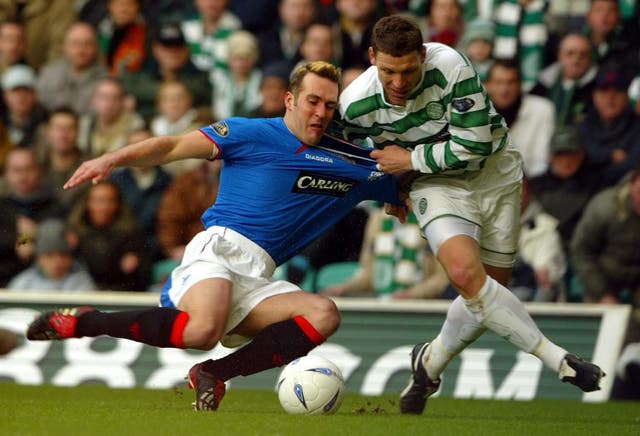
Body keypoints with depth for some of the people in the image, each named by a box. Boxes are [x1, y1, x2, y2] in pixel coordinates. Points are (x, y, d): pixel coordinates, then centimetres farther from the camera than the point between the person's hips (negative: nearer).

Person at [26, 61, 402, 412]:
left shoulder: (345, 166, 20)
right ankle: (82, 322, -16)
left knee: (324, 315, -23)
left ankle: (214, 374, -23)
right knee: (203, 330, -35)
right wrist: (113, 160, -11)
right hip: (220, 247, -5)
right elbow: (174, 147, 1)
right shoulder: (251, 134, 6)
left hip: (257, 280, 5)